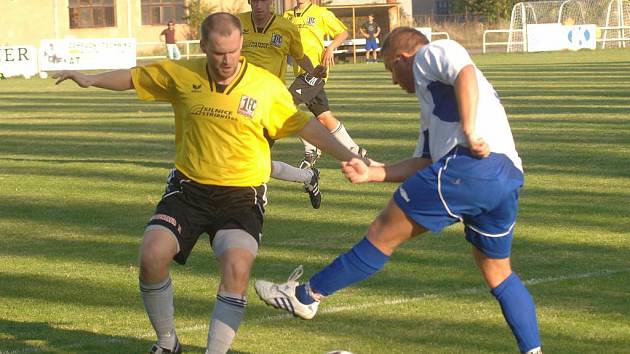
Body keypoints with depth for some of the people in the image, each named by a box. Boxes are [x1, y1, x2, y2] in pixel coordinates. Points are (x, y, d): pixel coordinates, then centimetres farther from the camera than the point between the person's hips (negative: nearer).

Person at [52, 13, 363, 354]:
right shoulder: (181, 75, -2)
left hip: (242, 194, -2)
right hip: (189, 188, 2)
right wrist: (91, 79, 3)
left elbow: (304, 124, 5)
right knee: (152, 255, -17)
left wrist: (349, 157, 0)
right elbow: (134, 77, 13)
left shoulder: (267, 86, -5)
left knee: (237, 267, -25)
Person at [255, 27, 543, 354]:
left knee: (384, 233, 1)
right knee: (498, 273, 22)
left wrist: (469, 130, -20)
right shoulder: (433, 99, 37)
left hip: (468, 165, -9)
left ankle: (306, 296, 10)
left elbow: (465, 73, -12)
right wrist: (371, 174, 31)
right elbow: (424, 162, 31)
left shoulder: (431, 54, 11)